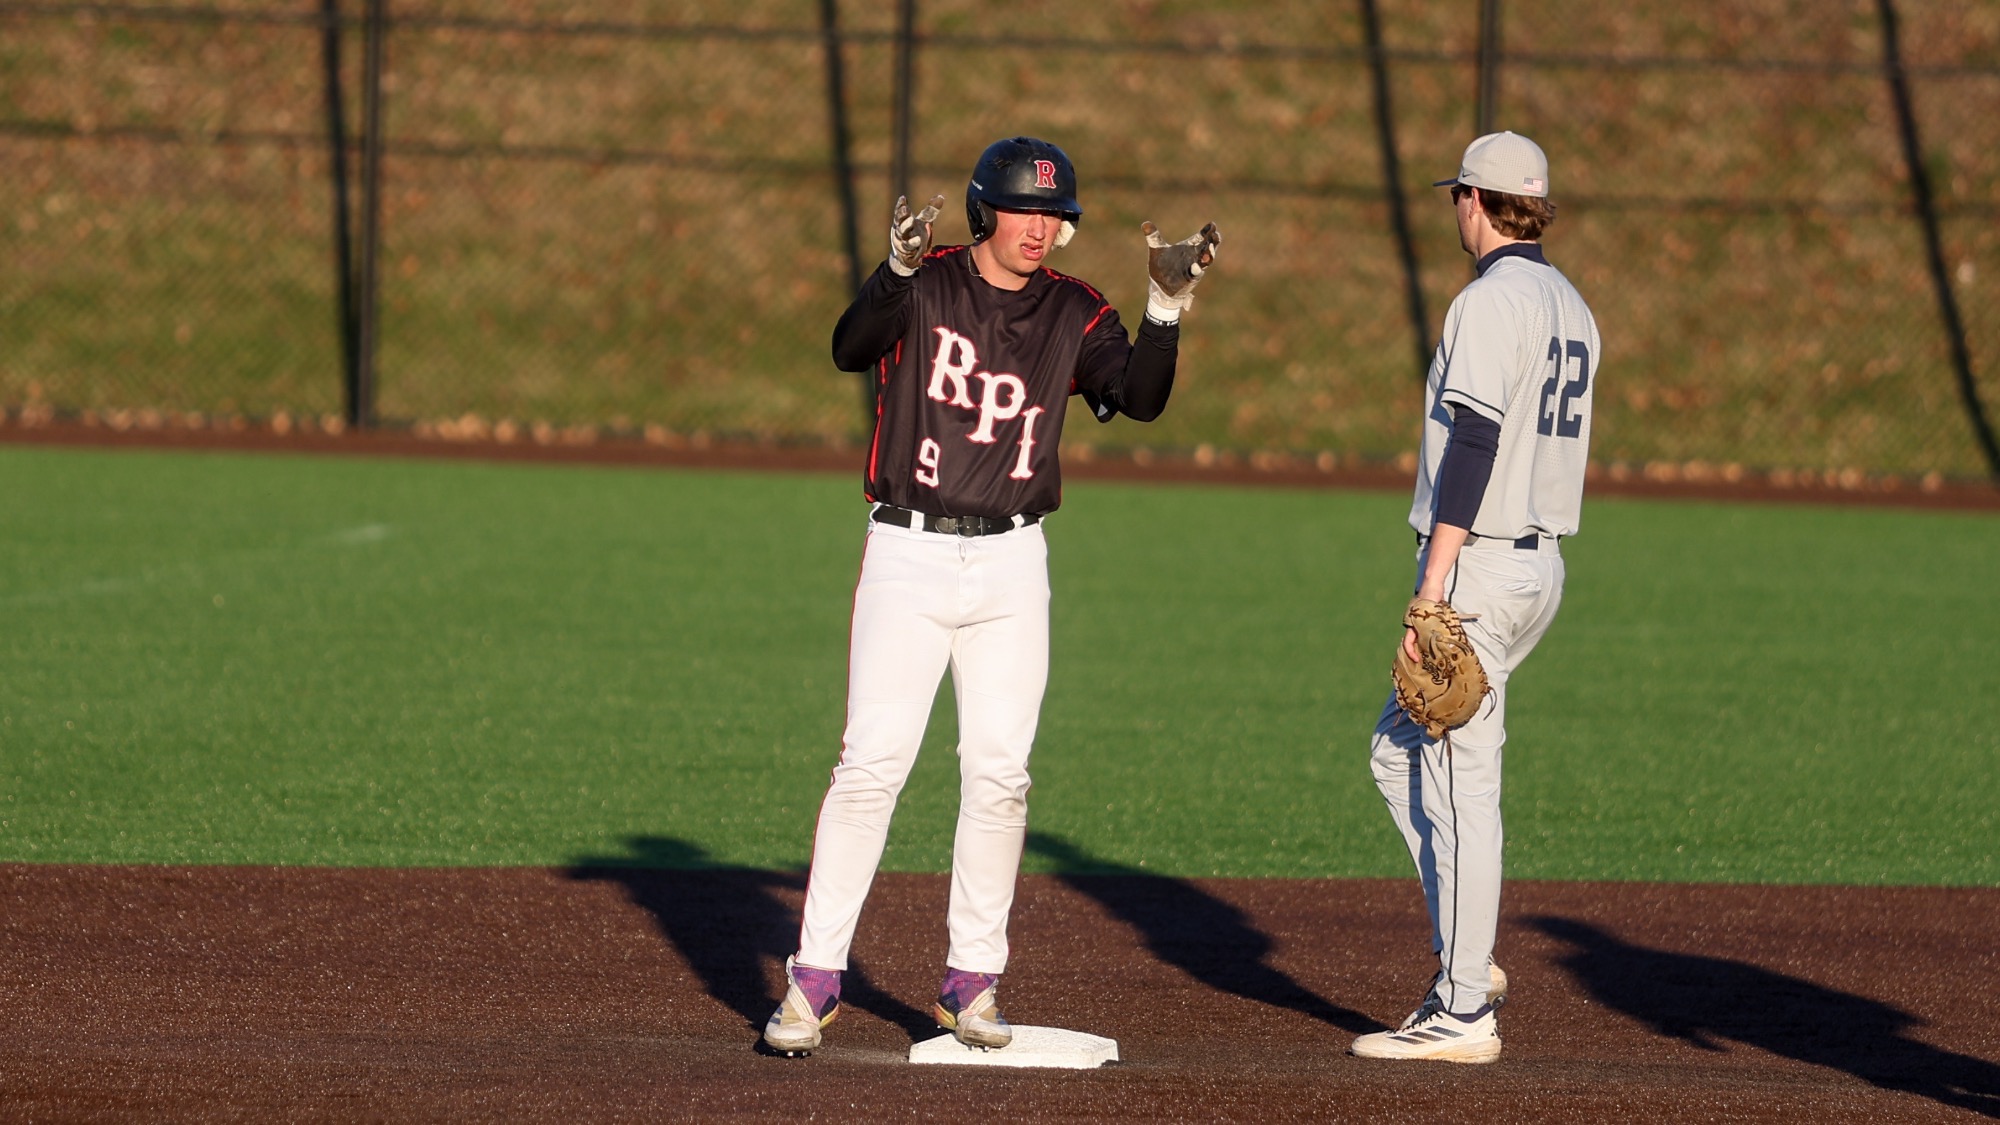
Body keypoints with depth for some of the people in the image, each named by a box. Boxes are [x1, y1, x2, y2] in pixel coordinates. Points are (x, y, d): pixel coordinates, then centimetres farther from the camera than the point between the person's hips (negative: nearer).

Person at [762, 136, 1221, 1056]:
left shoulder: (1074, 315, 4)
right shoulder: (923, 286, -5)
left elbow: (1140, 399, -9)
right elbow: (851, 348, -24)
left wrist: (1167, 306, -24)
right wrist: (897, 268, -42)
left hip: (1011, 565, 3)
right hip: (909, 555, -3)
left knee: (998, 774, 3)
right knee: (872, 764, -8)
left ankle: (972, 981, 14)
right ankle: (814, 977, -3)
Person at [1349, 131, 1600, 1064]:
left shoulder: (1491, 302, -14)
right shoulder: (1572, 309, 16)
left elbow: (1472, 446, -21)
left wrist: (1433, 592, -22)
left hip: (1479, 567, -10)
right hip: (1543, 564, 10)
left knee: (1459, 780, -7)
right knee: (1400, 751, 19)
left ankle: (1462, 1014, -6)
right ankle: (1466, 961, 14)